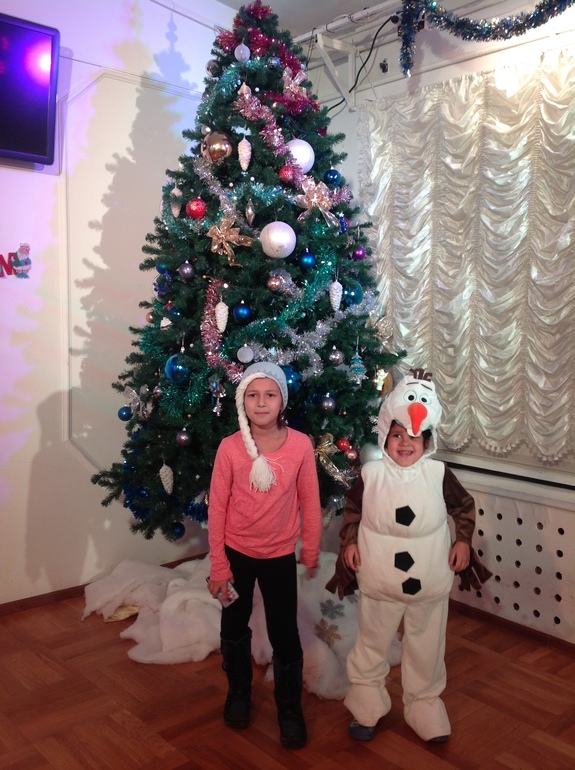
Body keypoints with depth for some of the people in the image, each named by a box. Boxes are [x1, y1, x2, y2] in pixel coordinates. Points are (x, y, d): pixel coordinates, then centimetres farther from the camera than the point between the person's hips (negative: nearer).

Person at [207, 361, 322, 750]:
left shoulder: (301, 445, -15)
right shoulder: (230, 448, -16)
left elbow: (310, 502, -4)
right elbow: (217, 508, -9)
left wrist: (311, 552, 4)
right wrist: (218, 564, -7)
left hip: (280, 555, -1)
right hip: (237, 552, 1)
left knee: (285, 635, 7)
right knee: (234, 629, 18)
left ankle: (290, 710, 30)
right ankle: (239, 693, 44)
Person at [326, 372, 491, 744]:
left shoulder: (438, 474, -10)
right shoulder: (371, 473, -10)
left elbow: (465, 507, 6)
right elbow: (352, 509, 6)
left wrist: (463, 540, -2)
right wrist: (349, 542, -4)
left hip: (430, 584, 0)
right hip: (379, 582, 0)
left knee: (426, 648, 19)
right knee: (372, 644, 18)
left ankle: (425, 704, 42)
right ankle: (366, 704, 40)